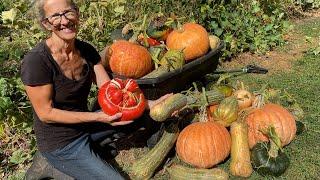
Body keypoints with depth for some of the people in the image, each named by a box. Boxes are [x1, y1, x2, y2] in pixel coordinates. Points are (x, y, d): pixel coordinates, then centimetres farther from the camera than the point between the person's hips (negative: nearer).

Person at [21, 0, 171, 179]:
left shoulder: (86, 50, -6)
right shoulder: (35, 61, -26)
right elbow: (46, 113, -21)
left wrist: (149, 104, -19)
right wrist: (97, 117, -27)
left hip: (85, 125, 7)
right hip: (60, 144, -6)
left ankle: (89, 145, 10)